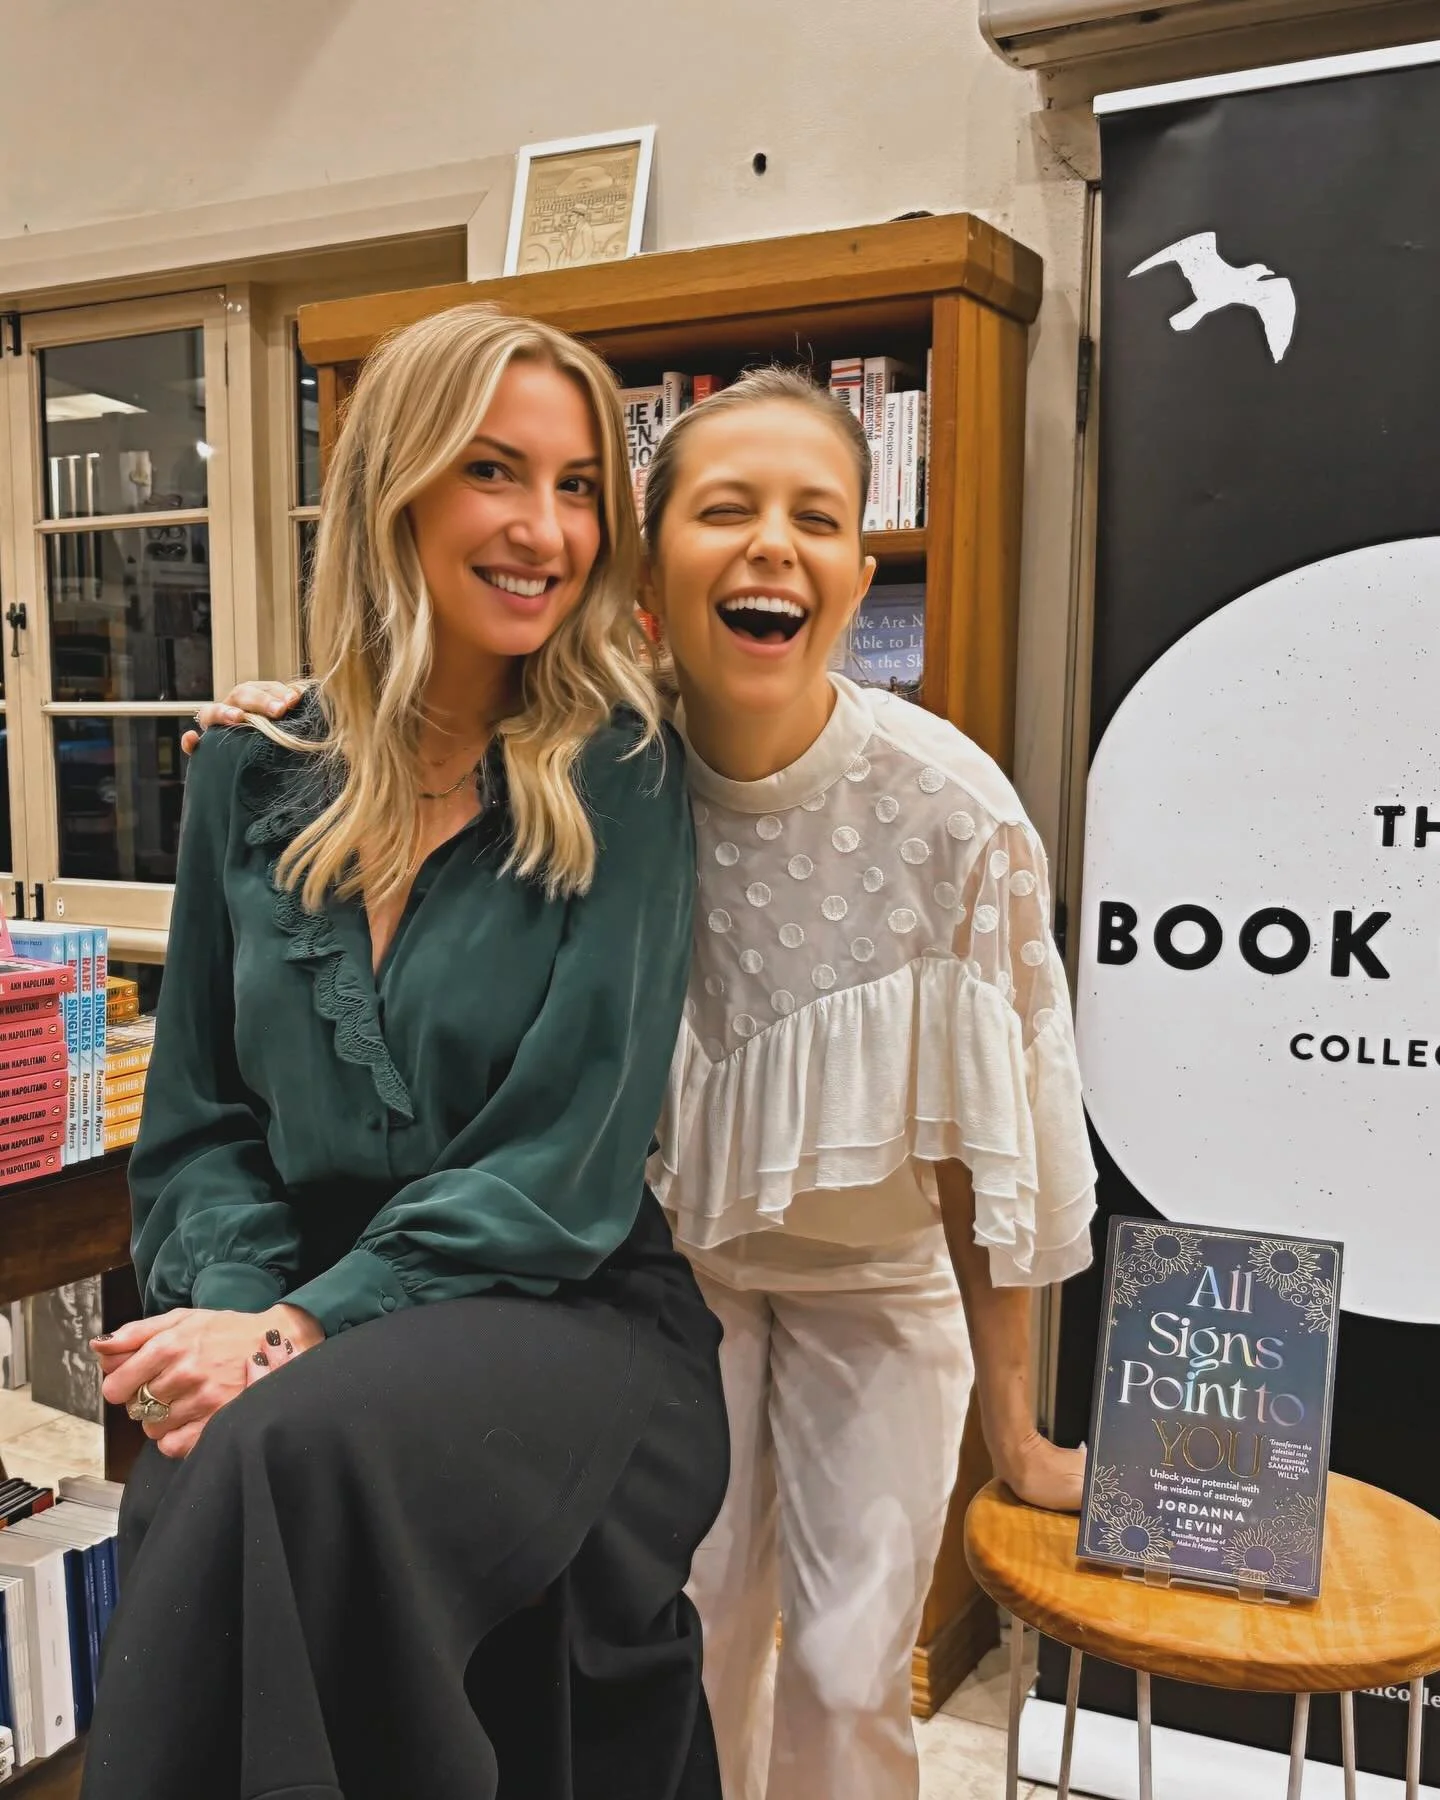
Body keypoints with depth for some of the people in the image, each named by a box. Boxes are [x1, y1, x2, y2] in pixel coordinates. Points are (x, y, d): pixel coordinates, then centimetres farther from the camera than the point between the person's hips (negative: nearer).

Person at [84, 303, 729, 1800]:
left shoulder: (618, 780, -5)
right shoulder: (251, 780, 6)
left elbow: (568, 1157, -11)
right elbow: (199, 1119, 9)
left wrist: (304, 1329, -17)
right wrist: (233, 1307, -10)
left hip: (566, 1316, -3)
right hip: (291, 1311, 4)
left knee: (311, 1443, -32)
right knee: (192, 1487, -26)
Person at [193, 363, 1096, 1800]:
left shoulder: (950, 808, -26)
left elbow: (987, 1146, -17)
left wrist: (1010, 1424, -9)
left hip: (878, 1275, -1)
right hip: (676, 1258, 2)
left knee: (849, 1669, 6)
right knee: (694, 1635, 13)